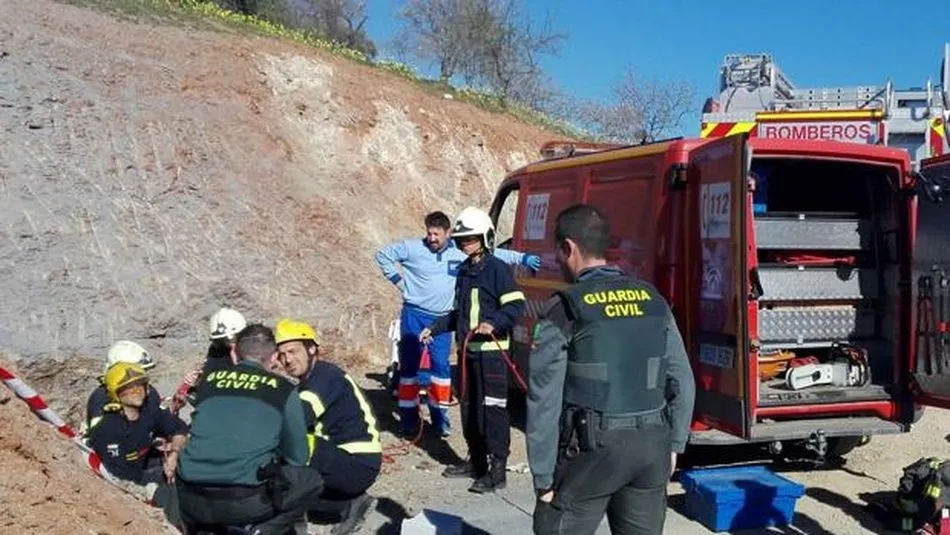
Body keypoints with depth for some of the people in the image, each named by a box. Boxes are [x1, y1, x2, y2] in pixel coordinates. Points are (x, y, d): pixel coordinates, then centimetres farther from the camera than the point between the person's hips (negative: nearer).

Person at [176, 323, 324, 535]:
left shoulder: (208, 380, 14)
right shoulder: (283, 390, 6)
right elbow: (298, 457, 13)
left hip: (192, 501, 4)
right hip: (245, 502, -4)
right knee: (311, 481, 20)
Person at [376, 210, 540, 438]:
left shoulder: (460, 252, 0)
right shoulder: (412, 248, -5)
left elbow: (495, 254, 6)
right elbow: (384, 255, 4)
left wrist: (523, 258, 2)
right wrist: (399, 281, 0)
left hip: (441, 319, 2)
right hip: (414, 315, -2)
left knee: (441, 366, 0)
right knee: (409, 365, 1)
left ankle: (439, 414, 14)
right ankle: (408, 416, 10)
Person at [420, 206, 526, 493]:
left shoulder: (497, 269, -8)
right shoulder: (463, 271, 18)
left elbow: (515, 306, -15)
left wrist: (493, 324, -28)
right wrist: (434, 329, 20)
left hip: (491, 349, -9)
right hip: (466, 350, 9)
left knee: (492, 409, -8)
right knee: (469, 406, 15)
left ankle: (497, 469, -4)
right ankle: (476, 460, 27)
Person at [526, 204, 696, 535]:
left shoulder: (563, 312, -10)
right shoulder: (653, 300, 6)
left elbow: (544, 402, -11)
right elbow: (682, 383, 9)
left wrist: (544, 478, -4)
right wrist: (673, 445, 17)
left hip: (592, 449, -5)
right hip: (652, 446, 5)